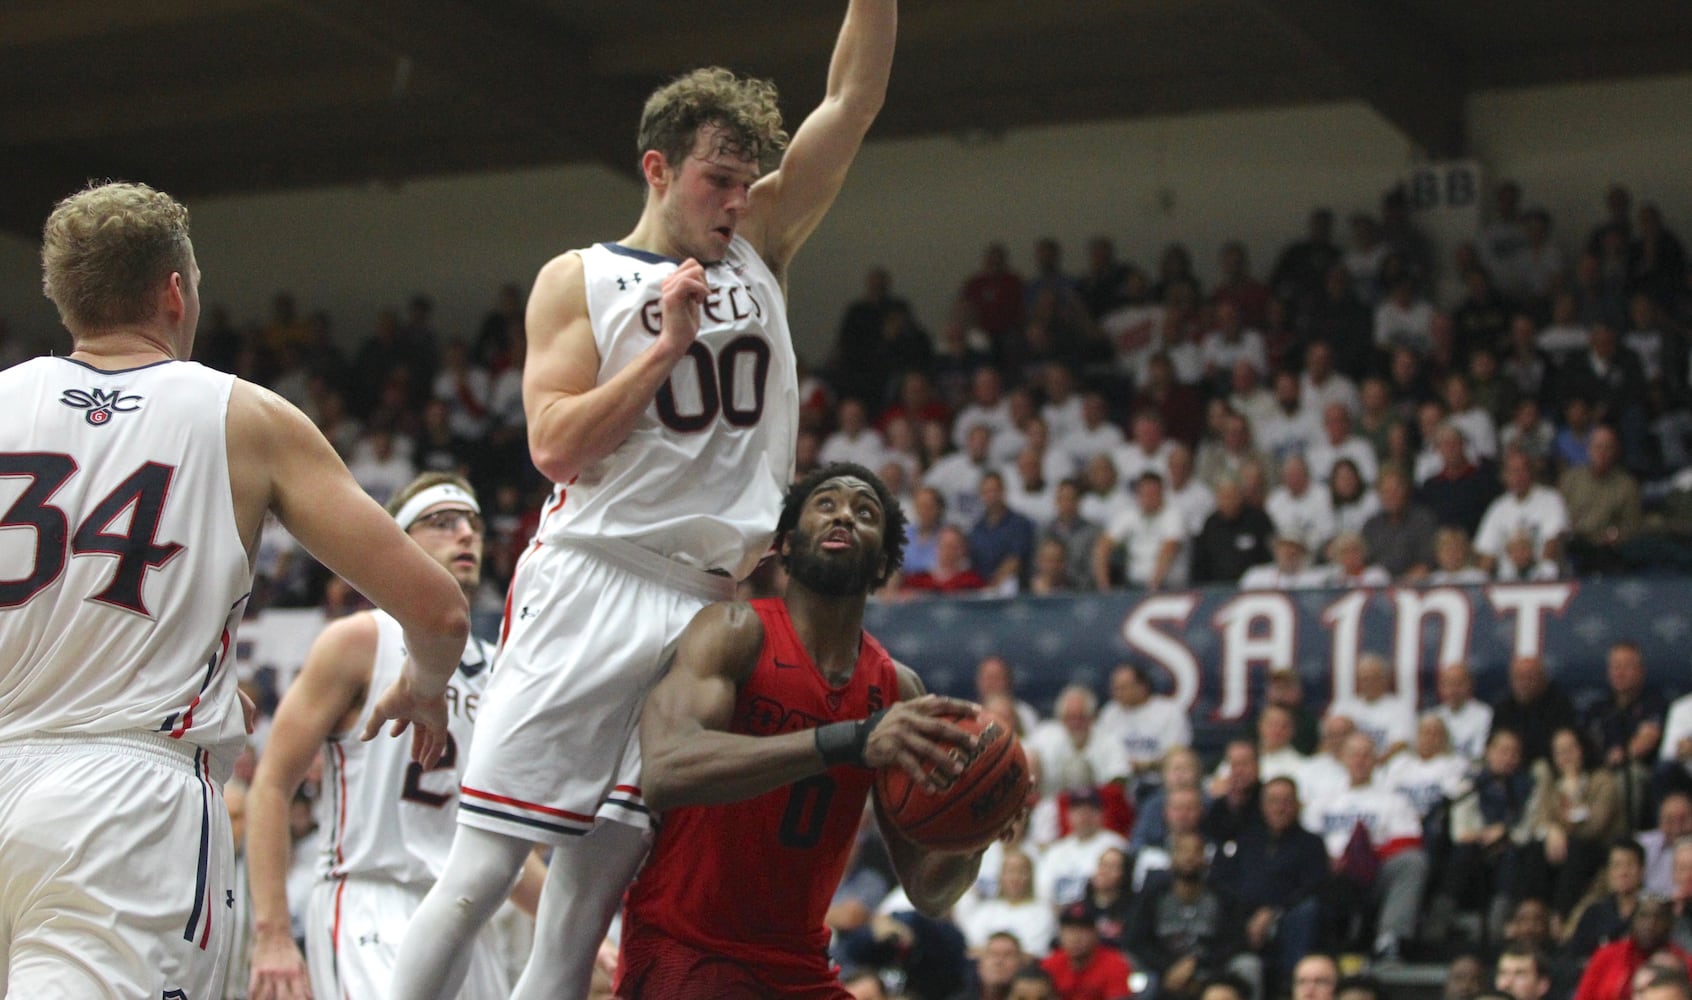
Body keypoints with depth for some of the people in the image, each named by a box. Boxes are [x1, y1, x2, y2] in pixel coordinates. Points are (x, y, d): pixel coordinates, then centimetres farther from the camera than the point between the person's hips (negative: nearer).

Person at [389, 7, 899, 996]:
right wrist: (666, 348, -11)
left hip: (711, 607, 4)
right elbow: (556, 447, -5)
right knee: (480, 872, -8)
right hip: (591, 587, -4)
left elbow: (852, 101, 9)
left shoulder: (760, 249, 16)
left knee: (591, 899, 1)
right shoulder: (580, 279, 5)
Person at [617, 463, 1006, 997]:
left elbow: (928, 893, 7)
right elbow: (665, 771, -31)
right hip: (683, 952, -6)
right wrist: (849, 741, -39)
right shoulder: (736, 632, -11)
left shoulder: (898, 690, 4)